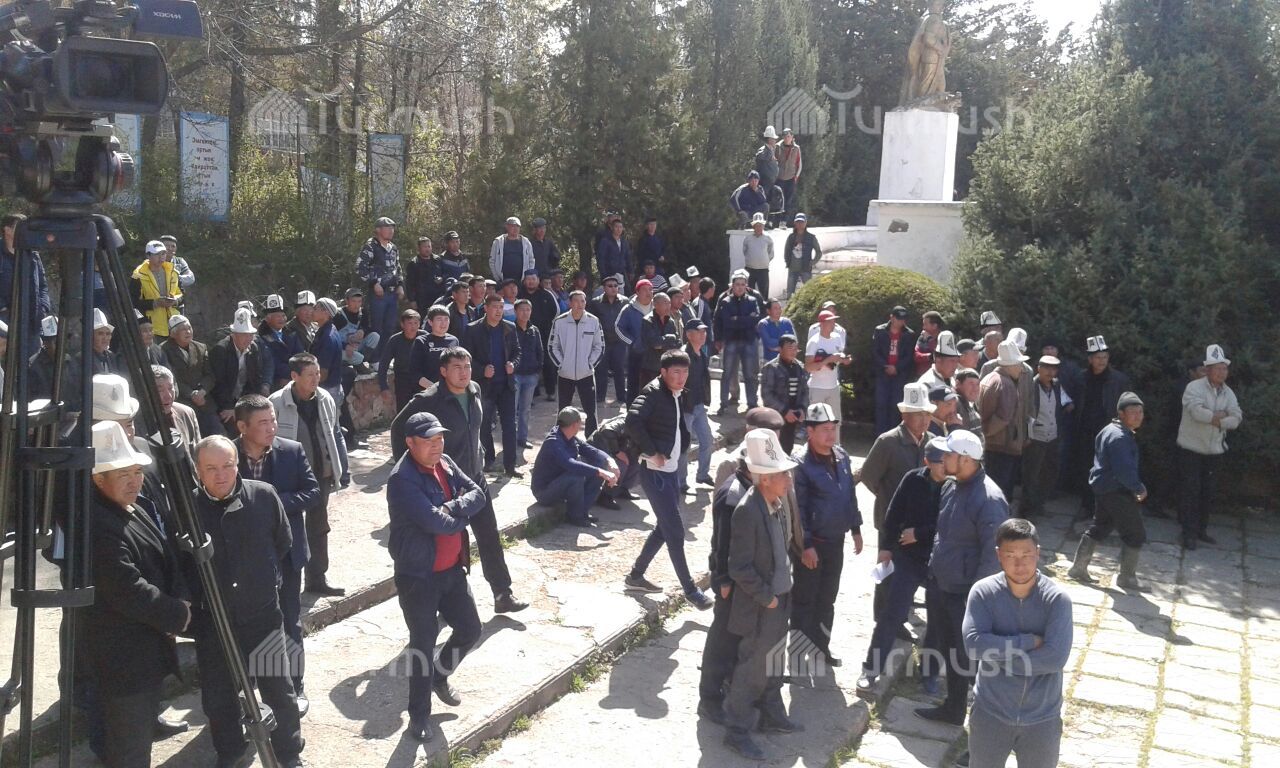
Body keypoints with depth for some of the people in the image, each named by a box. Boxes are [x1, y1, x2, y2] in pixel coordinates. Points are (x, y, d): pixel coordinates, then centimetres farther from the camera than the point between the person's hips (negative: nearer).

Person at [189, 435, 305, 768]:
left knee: (280, 690, 11)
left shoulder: (264, 496, -10)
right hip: (212, 620, 0)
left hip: (262, 615, 0)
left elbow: (283, 544, 6)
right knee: (218, 697, 15)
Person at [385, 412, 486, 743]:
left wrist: (451, 509, -20)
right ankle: (419, 714, 21)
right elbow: (436, 522, -31)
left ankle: (440, 676, 44)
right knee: (423, 644, 3)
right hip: (418, 575, -7)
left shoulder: (446, 464, 3)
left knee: (470, 630, 17)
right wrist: (461, 514, -11)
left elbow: (478, 495, -2)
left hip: (452, 568, 7)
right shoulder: (402, 479, -23)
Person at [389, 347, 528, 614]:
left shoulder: (474, 391, 1)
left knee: (490, 537, 9)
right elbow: (398, 428, -9)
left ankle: (503, 595, 17)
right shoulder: (428, 400, -19)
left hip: (475, 477, 6)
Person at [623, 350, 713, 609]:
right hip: (655, 471, -9)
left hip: (671, 470, 9)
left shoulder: (681, 396, 10)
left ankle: (636, 575, 31)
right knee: (675, 531, -4)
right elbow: (633, 421, -31)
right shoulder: (653, 392, -16)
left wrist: (681, 447, 9)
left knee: (665, 528, 17)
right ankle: (690, 590, 4)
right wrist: (652, 452, -24)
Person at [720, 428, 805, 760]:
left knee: (772, 663, 23)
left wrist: (783, 593, 9)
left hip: (781, 598, 8)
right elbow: (739, 568, -24)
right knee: (751, 668, 7)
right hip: (759, 605, -8)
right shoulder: (748, 511, -27)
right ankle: (737, 730, 22)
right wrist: (766, 598, -16)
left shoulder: (781, 501, -5)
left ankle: (771, 715, 41)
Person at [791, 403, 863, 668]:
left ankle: (821, 647, 33)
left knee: (827, 599, 18)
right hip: (812, 543, -7)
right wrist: (805, 545, -18)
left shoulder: (841, 456, 4)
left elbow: (850, 494, 14)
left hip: (836, 540, 7)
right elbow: (796, 508, -18)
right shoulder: (801, 463, -18)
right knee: (804, 600, 6)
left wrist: (855, 529, 14)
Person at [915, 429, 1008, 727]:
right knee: (949, 651, 22)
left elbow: (993, 553, -23)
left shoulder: (988, 499, -23)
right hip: (941, 587, 9)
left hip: (966, 594, -9)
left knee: (965, 660, 0)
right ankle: (953, 708, 39)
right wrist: (933, 573, 19)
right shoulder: (951, 487, 4)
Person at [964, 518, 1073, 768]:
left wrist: (998, 652, -20)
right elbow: (974, 644, -24)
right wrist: (1029, 641, -23)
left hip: (1041, 717, 0)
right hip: (990, 712, 0)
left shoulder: (1057, 599, -14)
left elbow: (1055, 658, -23)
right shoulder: (983, 592, -12)